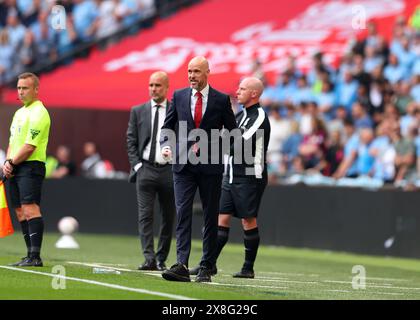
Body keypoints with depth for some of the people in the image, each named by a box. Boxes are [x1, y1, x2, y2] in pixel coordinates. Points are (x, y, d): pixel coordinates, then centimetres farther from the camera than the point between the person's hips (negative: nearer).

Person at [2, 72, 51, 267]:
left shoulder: (38, 113, -11)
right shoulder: (19, 113, 19)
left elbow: (29, 147, -16)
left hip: (31, 166, -10)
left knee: (30, 208, -17)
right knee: (21, 212, 8)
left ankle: (35, 256, -22)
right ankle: (31, 255, 11)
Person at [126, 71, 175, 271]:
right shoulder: (138, 111, 9)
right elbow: (131, 141, 9)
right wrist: (136, 164, -2)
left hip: (169, 170, 0)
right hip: (145, 169, 0)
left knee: (168, 217, 5)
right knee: (145, 215, -10)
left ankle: (161, 259, 13)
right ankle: (149, 258, -16)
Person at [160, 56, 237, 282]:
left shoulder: (221, 100, 1)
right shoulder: (179, 96, 6)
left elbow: (232, 132, 5)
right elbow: (167, 126, 14)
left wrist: (207, 145, -6)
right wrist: (165, 144, -5)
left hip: (210, 166, -1)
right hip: (183, 165, 1)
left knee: (210, 218, 4)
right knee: (182, 213, -10)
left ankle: (206, 268, 11)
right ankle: (182, 266, -17)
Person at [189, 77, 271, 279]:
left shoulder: (259, 117, -11)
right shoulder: (240, 115, 16)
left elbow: (241, 144, -21)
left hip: (249, 177, -8)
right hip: (231, 175, 8)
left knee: (248, 220, -3)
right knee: (222, 217, 4)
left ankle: (248, 268, 3)